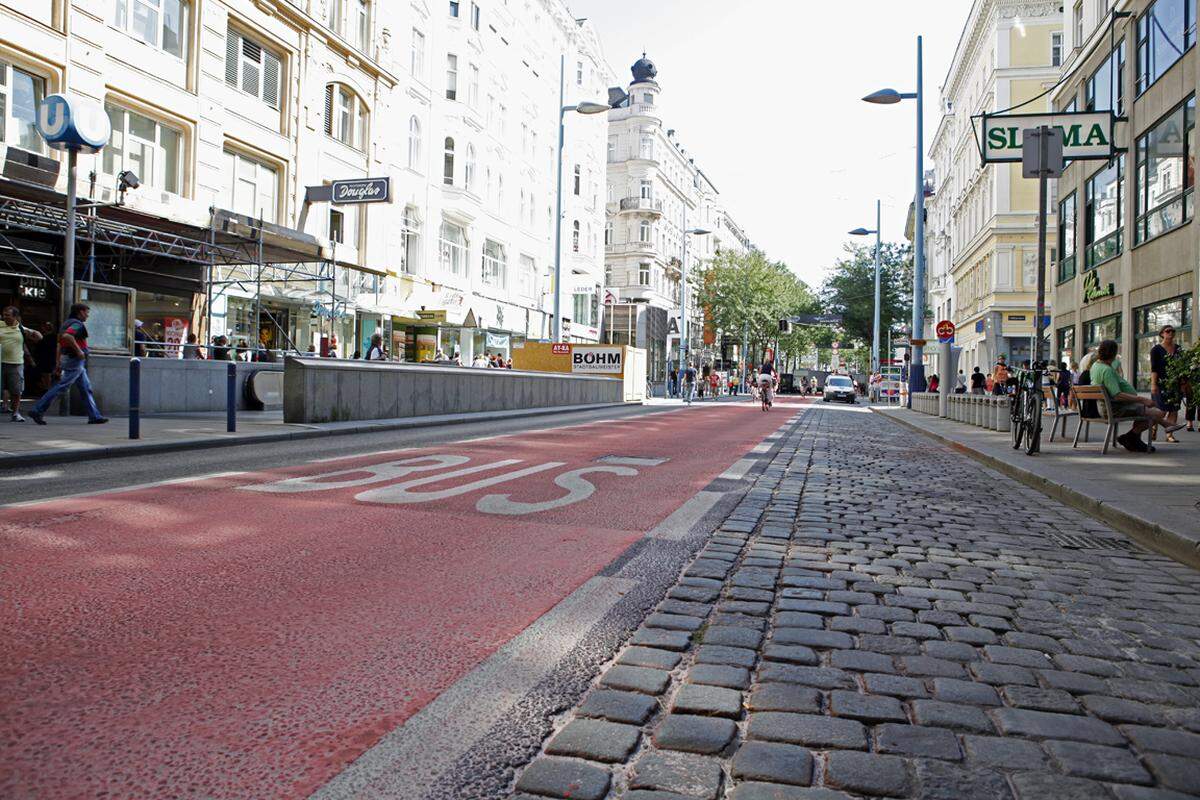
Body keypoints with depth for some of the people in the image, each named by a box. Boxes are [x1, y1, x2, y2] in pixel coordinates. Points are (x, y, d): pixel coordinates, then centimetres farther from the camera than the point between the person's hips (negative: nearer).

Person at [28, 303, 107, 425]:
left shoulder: (67, 323, 19)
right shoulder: (77, 324, -12)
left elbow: (60, 343, 20)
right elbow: (66, 336, -31)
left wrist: (59, 363, 20)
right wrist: (78, 350, -24)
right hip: (74, 360, -11)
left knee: (86, 388, 9)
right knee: (61, 387, -8)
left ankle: (94, 416, 9)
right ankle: (37, 410, -4)